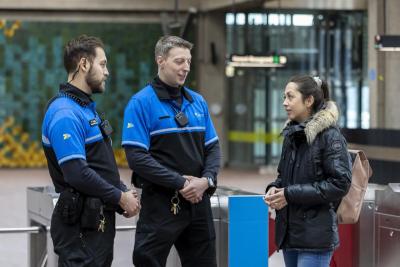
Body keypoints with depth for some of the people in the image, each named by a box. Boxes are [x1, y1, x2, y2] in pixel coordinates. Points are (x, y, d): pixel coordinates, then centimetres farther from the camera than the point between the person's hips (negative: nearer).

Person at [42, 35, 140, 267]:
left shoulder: (88, 108, 17)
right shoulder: (65, 114, -17)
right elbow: (77, 173, -24)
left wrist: (124, 192, 5)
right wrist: (120, 198, -14)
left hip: (101, 219, 10)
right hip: (80, 224, -10)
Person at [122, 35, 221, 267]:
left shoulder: (198, 101, 11)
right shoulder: (142, 103, -8)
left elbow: (213, 148, 12)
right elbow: (137, 157, -15)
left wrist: (207, 180, -8)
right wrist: (180, 183, -17)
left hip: (198, 201, 6)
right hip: (160, 203, -6)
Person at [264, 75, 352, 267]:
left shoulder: (330, 135, -11)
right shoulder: (291, 134, 12)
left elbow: (340, 183, -15)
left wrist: (290, 194, -16)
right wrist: (274, 189, 0)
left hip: (316, 236, -8)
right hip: (289, 231, 8)